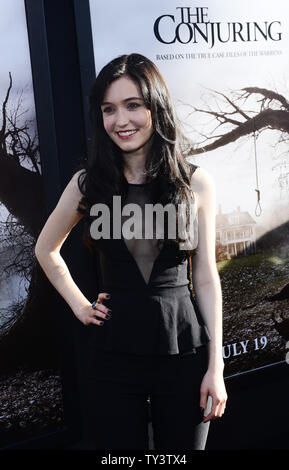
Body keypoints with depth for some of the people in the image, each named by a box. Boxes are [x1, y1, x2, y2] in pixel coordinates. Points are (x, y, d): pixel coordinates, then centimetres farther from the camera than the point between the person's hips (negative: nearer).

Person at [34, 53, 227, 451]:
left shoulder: (196, 183, -3)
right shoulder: (88, 183, -1)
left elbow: (206, 276, -1)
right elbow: (46, 249, 16)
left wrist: (215, 367, -2)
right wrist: (78, 304, 6)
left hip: (182, 347, 0)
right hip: (114, 349, 1)